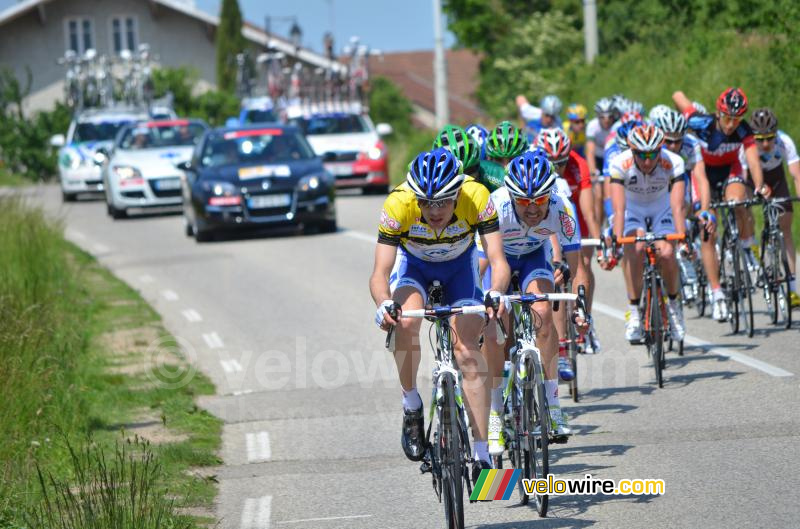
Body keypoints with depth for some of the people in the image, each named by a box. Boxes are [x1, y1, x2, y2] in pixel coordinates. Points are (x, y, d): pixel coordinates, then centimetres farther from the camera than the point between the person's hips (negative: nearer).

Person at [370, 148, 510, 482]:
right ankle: (411, 407, -6)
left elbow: (498, 260, -38)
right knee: (405, 323, -31)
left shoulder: (476, 197, -35)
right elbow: (380, 271, -37)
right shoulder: (398, 204, -35)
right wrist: (383, 304, -57)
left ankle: (481, 454, -10)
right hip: (413, 262, 0)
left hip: (460, 264, 0)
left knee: (467, 350, -14)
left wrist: (496, 294, -58)